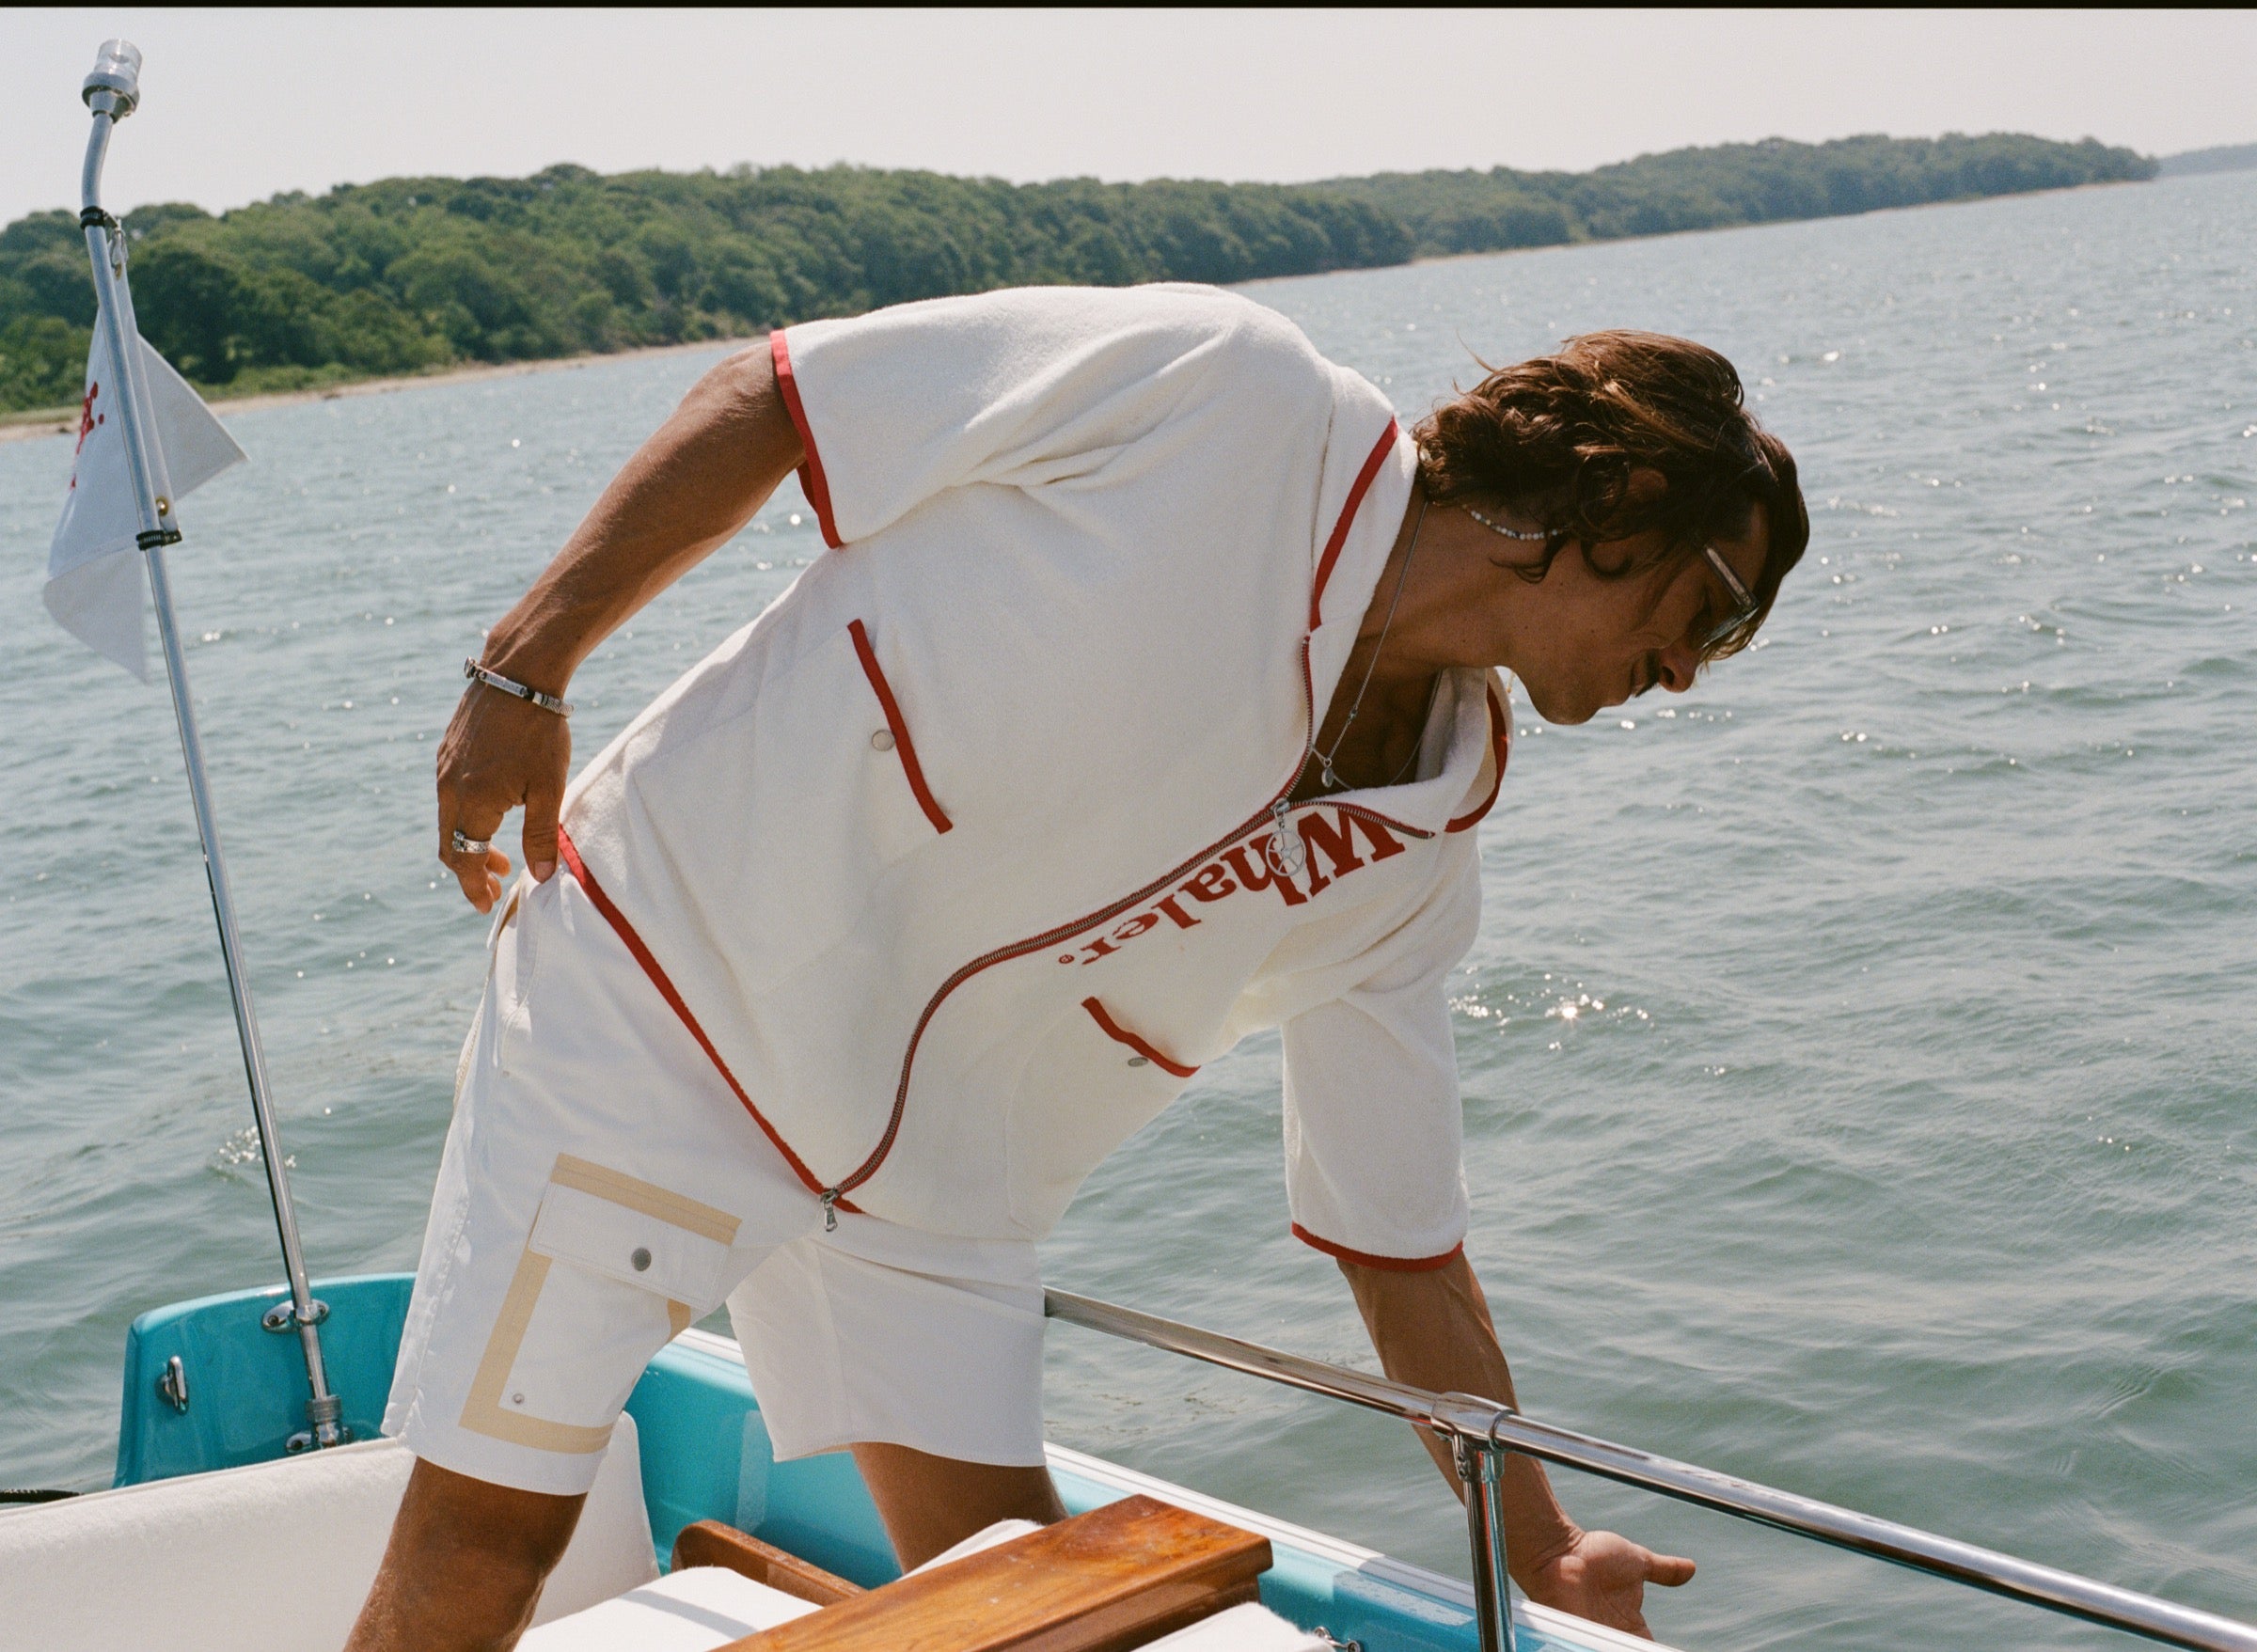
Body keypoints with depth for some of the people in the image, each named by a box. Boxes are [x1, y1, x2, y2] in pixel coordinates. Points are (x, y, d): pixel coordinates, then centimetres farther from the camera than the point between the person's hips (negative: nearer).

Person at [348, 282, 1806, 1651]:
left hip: (924, 1178, 5)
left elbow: (1402, 1246, 6)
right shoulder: (1227, 392, -18)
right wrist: (526, 669, -12)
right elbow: (768, 399, -11)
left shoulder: (1415, 864, -1)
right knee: (489, 1533, -3)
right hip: (652, 971, -5)